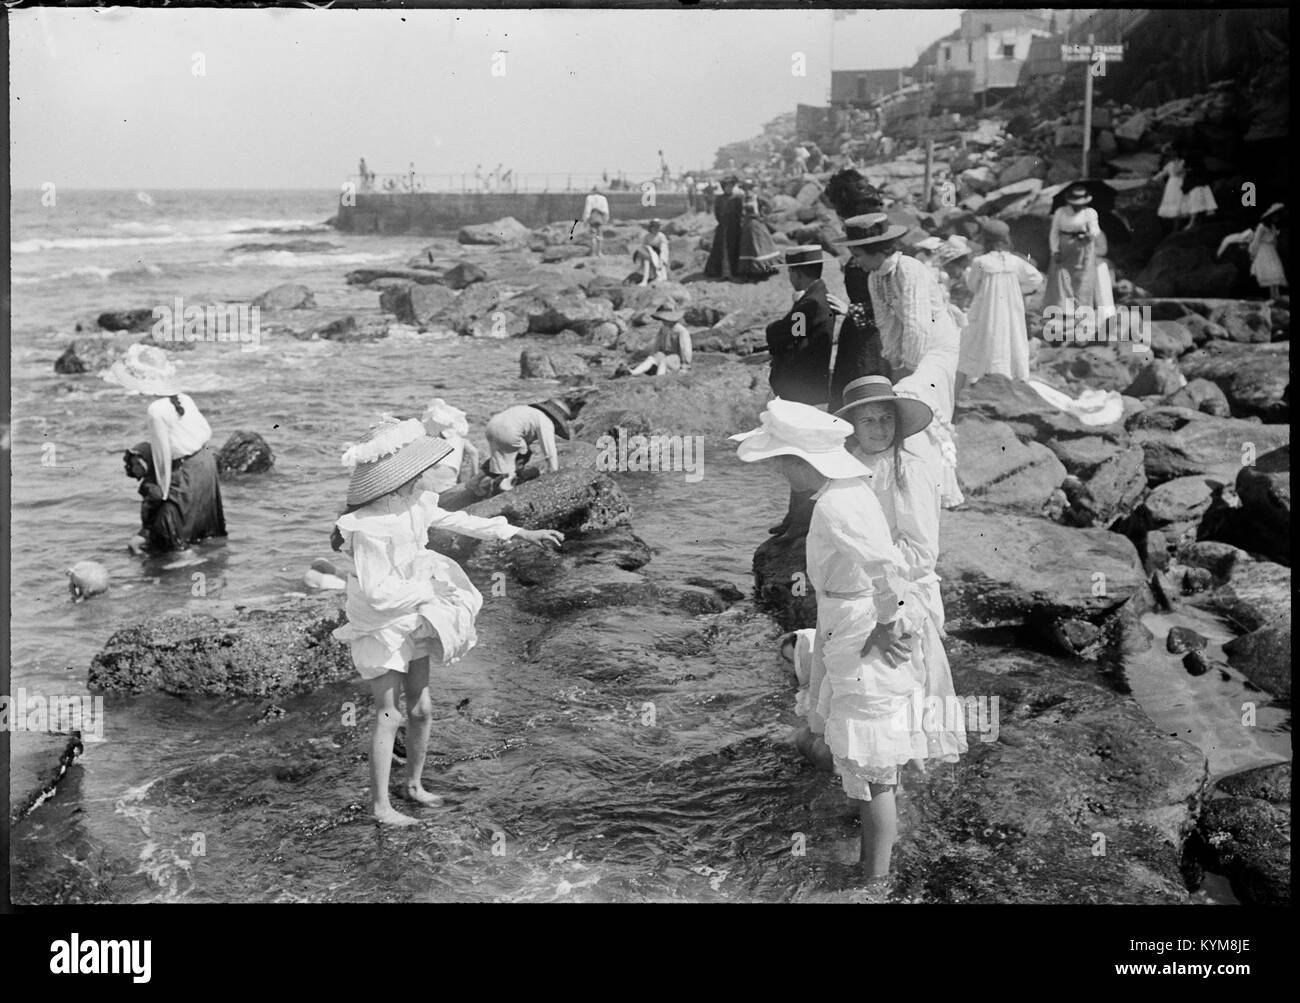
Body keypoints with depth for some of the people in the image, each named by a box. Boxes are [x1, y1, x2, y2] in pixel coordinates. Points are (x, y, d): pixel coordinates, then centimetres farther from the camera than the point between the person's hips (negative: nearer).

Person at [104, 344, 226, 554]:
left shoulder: (156, 411, -19)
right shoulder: (185, 400, 2)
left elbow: (162, 453, -15)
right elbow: (207, 431, 7)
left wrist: (163, 491, -7)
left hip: (186, 472, -8)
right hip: (205, 461, 8)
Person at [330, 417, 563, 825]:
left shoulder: (415, 504, -4)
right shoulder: (367, 527, -28)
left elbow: (458, 521, 8)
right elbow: (376, 592, -28)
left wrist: (522, 533, 7)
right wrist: (428, 590, -20)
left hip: (413, 620, 8)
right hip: (380, 626, -8)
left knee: (421, 708, 14)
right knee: (388, 715, -1)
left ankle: (414, 784, 33)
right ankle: (380, 805, 12)